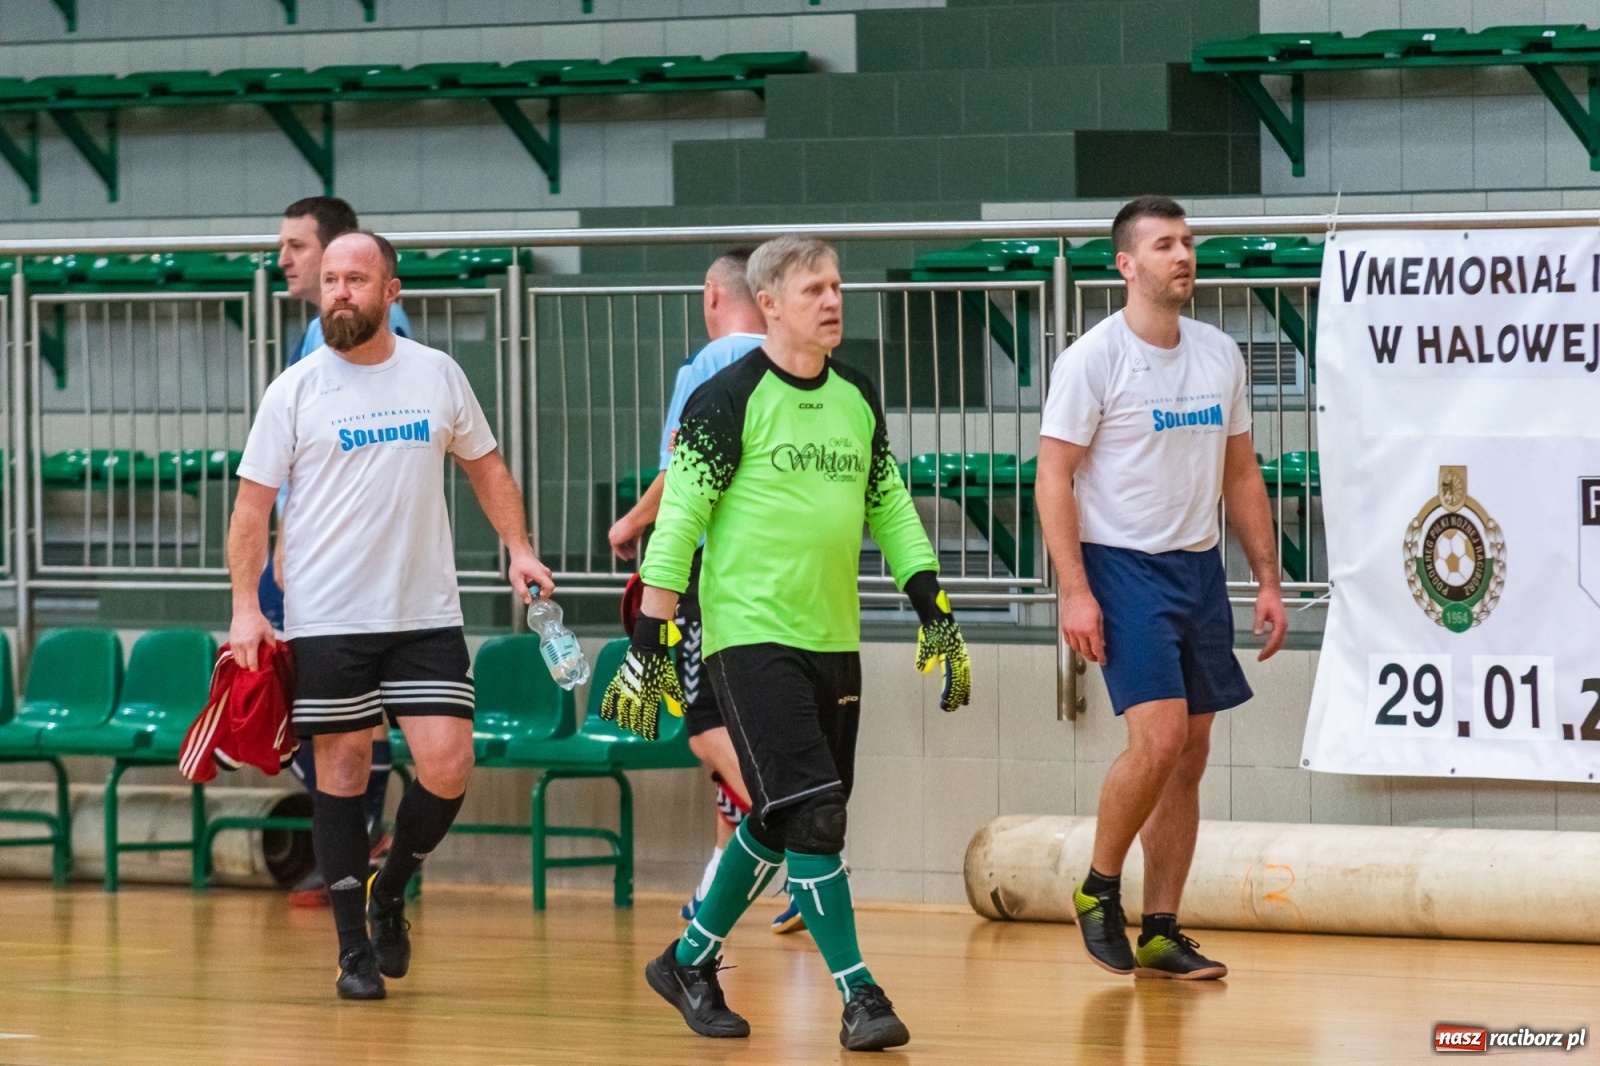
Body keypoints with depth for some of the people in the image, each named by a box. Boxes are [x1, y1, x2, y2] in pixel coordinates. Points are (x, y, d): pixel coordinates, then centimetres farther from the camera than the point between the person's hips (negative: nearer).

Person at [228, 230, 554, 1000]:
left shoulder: (437, 375, 6)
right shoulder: (295, 390, -1)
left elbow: (485, 465, 18)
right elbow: (252, 503, 0)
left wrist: (518, 548, 6)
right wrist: (245, 605, -8)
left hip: (426, 614, 2)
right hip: (327, 619, -2)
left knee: (447, 767, -7)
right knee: (342, 770, 1)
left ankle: (390, 892, 19)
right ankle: (355, 948, 10)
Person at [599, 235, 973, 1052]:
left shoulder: (856, 397, 11)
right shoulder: (728, 399, -9)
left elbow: (890, 507, 19)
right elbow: (677, 522, -9)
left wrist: (935, 614, 12)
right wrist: (649, 646, -12)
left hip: (834, 640, 7)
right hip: (750, 638, -7)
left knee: (779, 825, 11)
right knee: (812, 814, -14)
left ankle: (690, 963, 29)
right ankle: (859, 998, -10)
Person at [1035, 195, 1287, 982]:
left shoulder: (1220, 356, 9)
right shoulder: (1094, 358, -9)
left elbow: (1240, 475, 17)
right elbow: (1054, 478, -10)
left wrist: (1268, 579, 11)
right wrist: (1075, 592, -18)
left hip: (1199, 566, 6)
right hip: (1123, 565, -6)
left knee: (1190, 754, 5)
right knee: (1159, 736, -18)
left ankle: (1160, 935, 11)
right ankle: (1098, 889, 3)